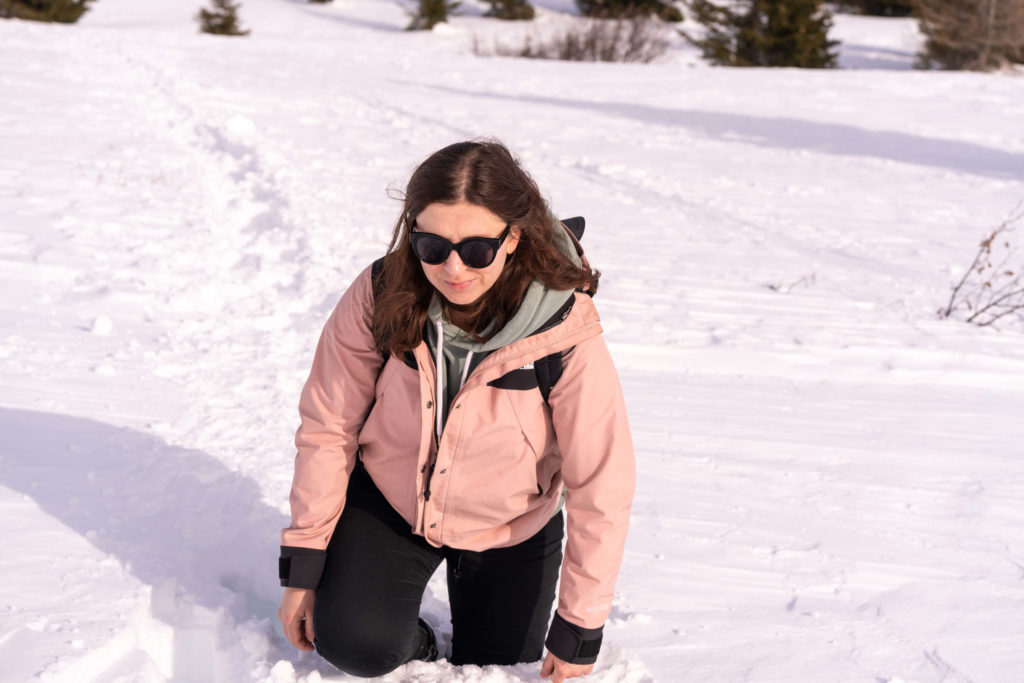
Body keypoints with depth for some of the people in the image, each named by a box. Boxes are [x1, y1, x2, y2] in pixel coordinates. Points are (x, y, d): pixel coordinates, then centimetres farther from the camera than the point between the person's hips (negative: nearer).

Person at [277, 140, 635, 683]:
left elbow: (601, 489, -20)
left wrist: (577, 633, -13)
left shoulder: (566, 333, -29)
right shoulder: (380, 296, -24)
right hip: (386, 502, 0)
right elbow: (327, 427, -11)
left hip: (509, 531, 0)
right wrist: (303, 566, -8)